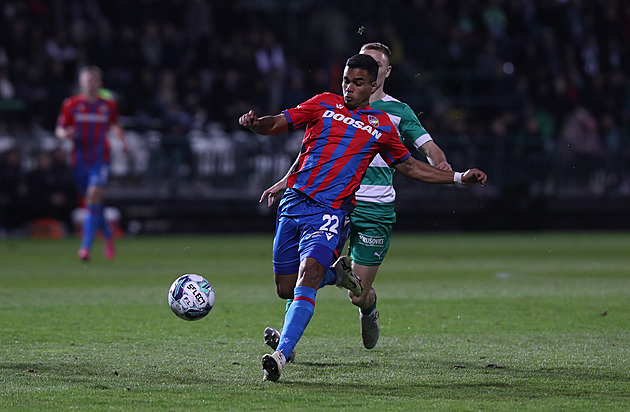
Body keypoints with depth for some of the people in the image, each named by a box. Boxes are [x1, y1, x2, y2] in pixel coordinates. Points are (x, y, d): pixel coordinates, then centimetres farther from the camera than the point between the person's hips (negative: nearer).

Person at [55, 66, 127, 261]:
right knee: (92, 204, 8)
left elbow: (115, 125, 22)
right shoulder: (71, 104, 2)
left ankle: (86, 246, -21)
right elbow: (59, 129, 6)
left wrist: (123, 141, 5)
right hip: (80, 162, 2)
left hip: (100, 160, -2)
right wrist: (65, 134, -17)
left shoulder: (109, 105, 4)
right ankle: (108, 237, 34)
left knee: (93, 198, -19)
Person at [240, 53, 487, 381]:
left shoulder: (382, 126, 12)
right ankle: (337, 273, 37)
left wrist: (459, 178, 18)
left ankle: (281, 354, -31)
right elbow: (277, 124, 5)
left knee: (307, 278, -24)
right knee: (286, 289, 8)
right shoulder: (324, 104, 11)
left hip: (330, 211, -2)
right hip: (293, 203, 2)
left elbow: (408, 166, 24)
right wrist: (254, 123, -19)